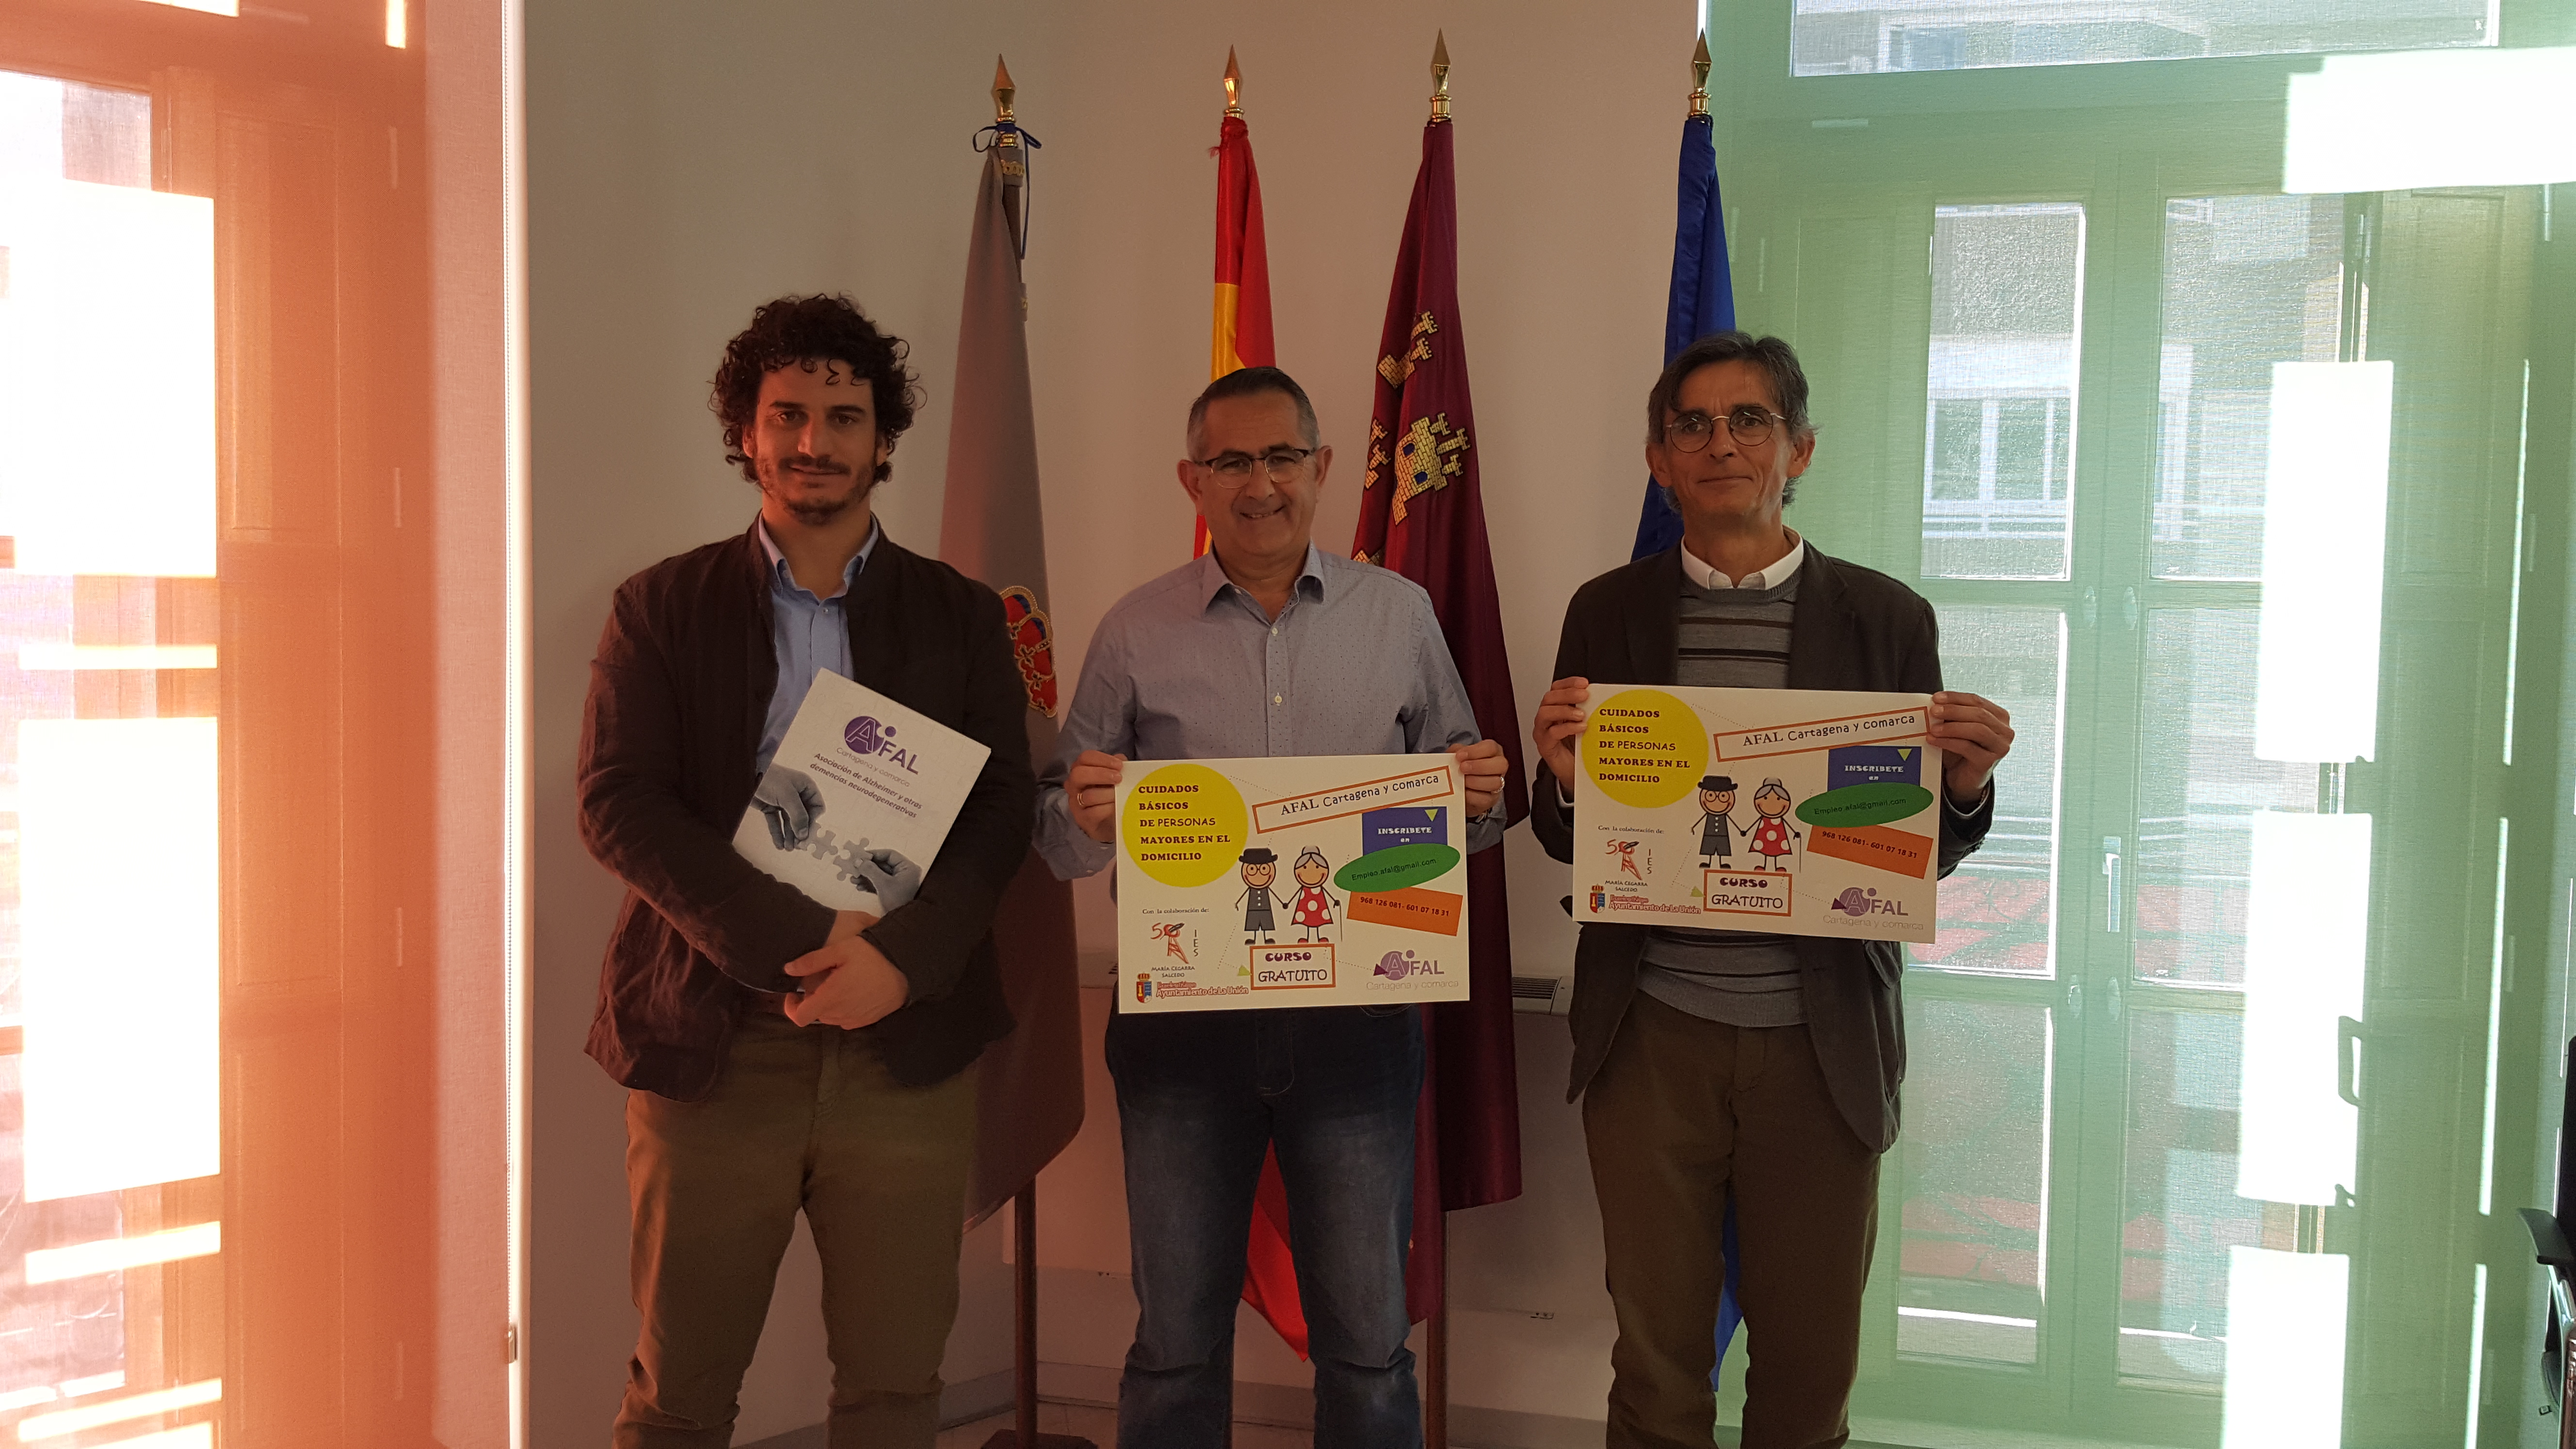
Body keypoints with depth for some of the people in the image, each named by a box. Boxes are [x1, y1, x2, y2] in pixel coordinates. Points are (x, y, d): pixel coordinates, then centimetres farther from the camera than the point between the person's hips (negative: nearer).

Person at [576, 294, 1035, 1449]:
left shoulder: (961, 617, 9)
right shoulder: (662, 608, 6)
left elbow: (1002, 809, 2)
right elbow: (617, 801, -4)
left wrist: (902, 957, -15)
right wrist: (792, 945, -16)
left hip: (908, 1044, 1)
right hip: (713, 1045, -1)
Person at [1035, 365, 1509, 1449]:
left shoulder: (1399, 614, 5)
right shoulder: (1135, 634, 3)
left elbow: (1459, 800, 13)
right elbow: (1062, 839, 6)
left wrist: (1480, 798, -10)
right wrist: (1084, 816, -16)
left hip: (1357, 1015, 0)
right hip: (1183, 1019, 0)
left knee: (1368, 1340, 8)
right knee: (1176, 1340, 10)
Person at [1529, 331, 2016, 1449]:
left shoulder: (1886, 620, 2)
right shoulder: (1608, 613, 5)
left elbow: (1924, 852, 5)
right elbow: (1566, 842, 7)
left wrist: (1967, 784, -15)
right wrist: (1564, 779, -15)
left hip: (1820, 1047, 0)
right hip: (1652, 1041, 0)